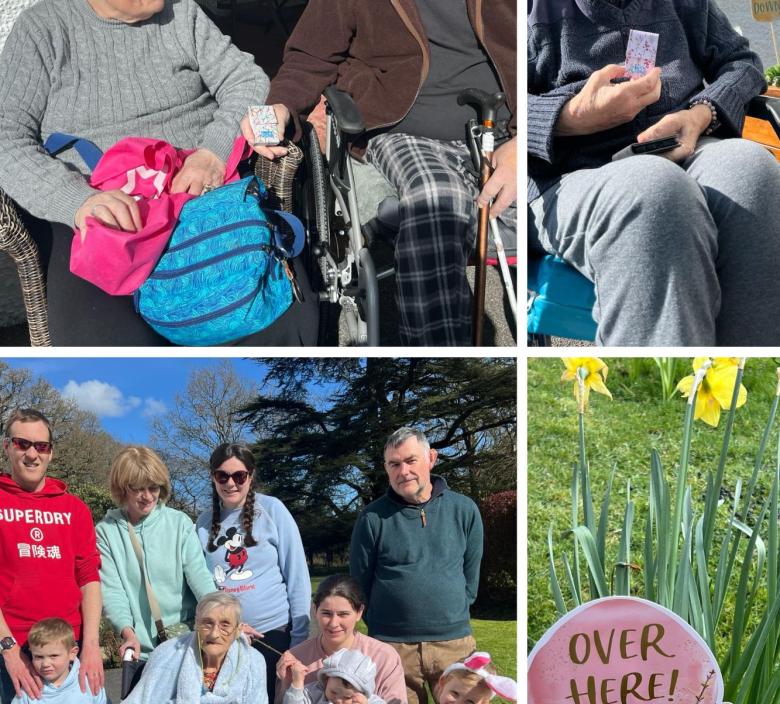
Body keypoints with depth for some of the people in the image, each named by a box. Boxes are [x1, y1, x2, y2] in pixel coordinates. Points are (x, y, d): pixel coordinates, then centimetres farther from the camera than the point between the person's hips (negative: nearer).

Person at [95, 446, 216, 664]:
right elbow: (111, 589, -7)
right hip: (140, 648, 0)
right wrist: (127, 632, -23)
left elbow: (200, 577, -9)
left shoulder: (180, 523, -1)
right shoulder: (106, 531, -1)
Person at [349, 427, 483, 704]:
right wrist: (380, 625, 6)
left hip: (455, 642, 2)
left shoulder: (464, 510, 4)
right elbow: (360, 584, 6)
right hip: (392, 646, -1)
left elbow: (470, 576, 13)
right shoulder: (373, 518, -3)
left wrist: (453, 616, 10)